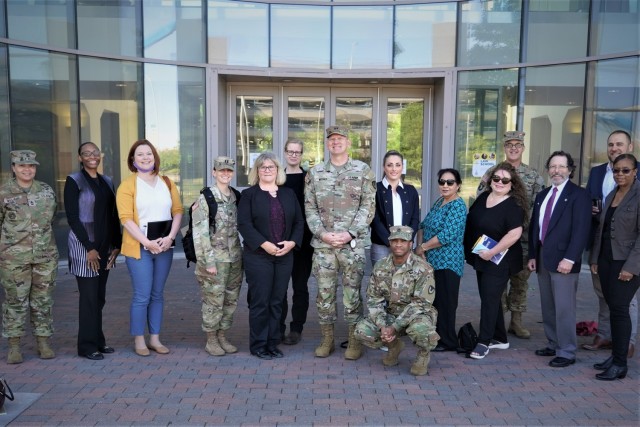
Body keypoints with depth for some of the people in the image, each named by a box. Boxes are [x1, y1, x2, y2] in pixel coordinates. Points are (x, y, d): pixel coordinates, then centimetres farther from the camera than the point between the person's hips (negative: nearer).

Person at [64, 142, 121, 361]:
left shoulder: (107, 181, 13)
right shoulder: (74, 181, -4)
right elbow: (72, 218, -9)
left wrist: (116, 244, 4)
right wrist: (89, 248, -14)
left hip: (105, 245, 5)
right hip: (83, 244, -5)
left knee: (100, 296, 10)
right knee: (89, 296, -2)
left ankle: (98, 340, 21)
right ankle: (87, 345, 9)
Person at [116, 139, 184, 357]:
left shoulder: (166, 183, 11)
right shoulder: (128, 185, -3)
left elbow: (178, 211, 8)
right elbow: (126, 219, -10)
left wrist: (170, 237, -7)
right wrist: (147, 242, -16)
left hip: (164, 246, 4)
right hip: (139, 247, -4)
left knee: (157, 294, 11)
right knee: (142, 296, -2)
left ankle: (155, 338, 21)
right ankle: (139, 341, 12)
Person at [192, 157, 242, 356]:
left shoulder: (236, 197, 8)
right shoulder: (205, 198, -9)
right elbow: (200, 233, -12)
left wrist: (241, 253, 8)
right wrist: (208, 262, -16)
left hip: (235, 258, 6)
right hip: (215, 259, -6)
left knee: (231, 300, 12)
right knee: (213, 301, 2)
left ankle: (222, 336, 26)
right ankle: (211, 340, 17)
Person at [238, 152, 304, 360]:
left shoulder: (288, 194, 13)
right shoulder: (249, 194, 1)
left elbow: (299, 222, 11)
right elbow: (244, 224, -9)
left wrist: (292, 242, -7)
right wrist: (264, 244, -18)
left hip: (285, 256, 4)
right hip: (258, 256, -4)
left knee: (277, 302, 8)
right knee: (260, 302, 0)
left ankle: (272, 343, 19)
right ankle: (258, 345, 12)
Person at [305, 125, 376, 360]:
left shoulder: (363, 171, 2)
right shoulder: (315, 172, 8)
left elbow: (368, 206, -4)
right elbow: (310, 207, 5)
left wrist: (350, 233, -13)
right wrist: (322, 233, -9)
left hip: (353, 243, -2)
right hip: (322, 243, 2)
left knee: (352, 292, 4)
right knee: (324, 292, 8)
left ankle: (354, 340, 17)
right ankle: (327, 339, 21)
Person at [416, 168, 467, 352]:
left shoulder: (458, 206, -13)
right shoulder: (439, 201, 12)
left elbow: (447, 235, -22)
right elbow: (423, 225, 13)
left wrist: (423, 247, -12)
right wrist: (419, 246, -4)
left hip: (447, 262, -8)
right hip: (431, 260, 8)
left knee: (445, 302, 1)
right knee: (432, 300, 14)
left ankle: (448, 341, 14)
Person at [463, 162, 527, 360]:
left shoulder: (513, 205, -16)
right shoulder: (483, 197, 6)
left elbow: (515, 233, -26)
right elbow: (470, 222, 17)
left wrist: (492, 252, -24)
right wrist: (469, 249, 12)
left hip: (499, 261, -8)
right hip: (481, 259, 8)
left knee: (489, 300, -3)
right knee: (490, 299, 16)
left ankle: (484, 342, 8)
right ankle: (500, 339, 30)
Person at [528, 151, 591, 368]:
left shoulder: (579, 195, -5)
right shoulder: (542, 195, 17)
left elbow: (581, 229, -13)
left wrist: (569, 259, -20)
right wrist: (532, 255, 11)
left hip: (563, 259, -7)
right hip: (542, 258, 7)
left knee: (564, 307, -4)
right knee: (548, 307, 12)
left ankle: (567, 352, 5)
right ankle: (553, 345, 24)